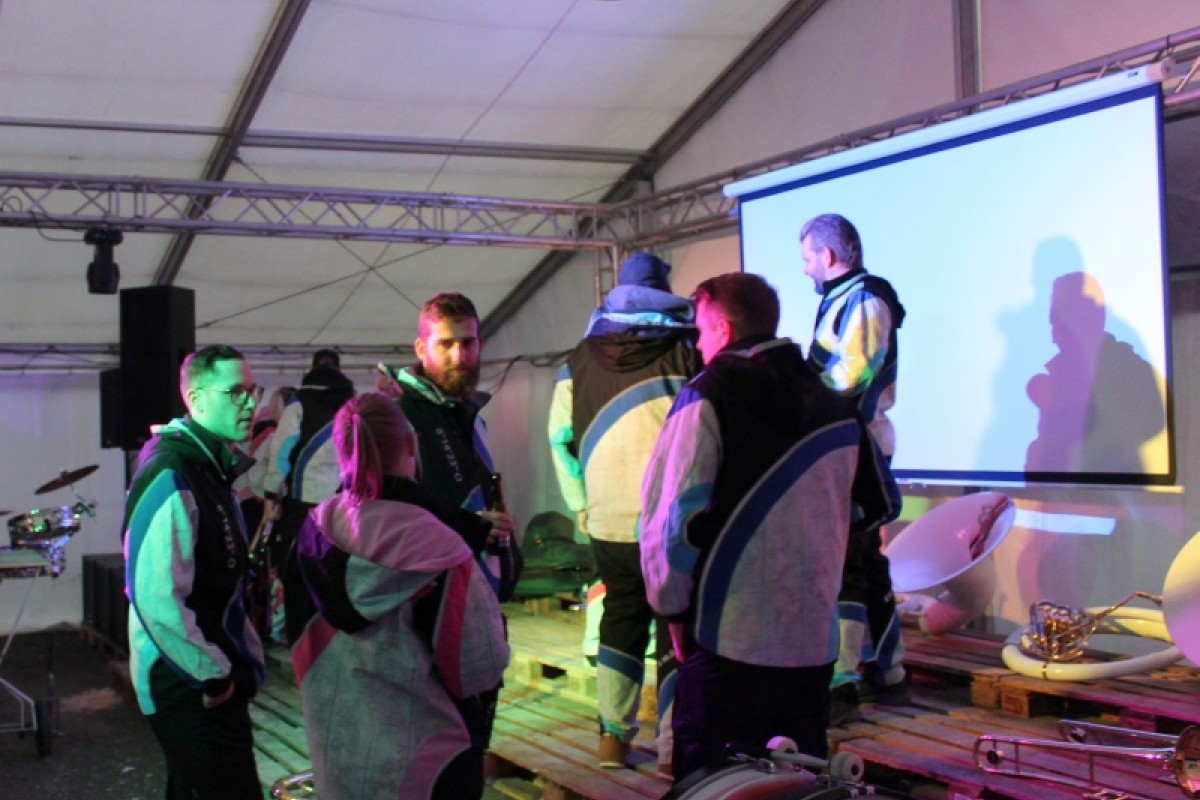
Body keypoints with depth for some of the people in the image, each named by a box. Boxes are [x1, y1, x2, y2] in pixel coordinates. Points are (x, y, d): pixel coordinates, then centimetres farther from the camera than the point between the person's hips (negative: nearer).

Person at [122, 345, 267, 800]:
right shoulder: (170, 476, -20)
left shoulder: (209, 467, 11)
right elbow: (157, 597, -28)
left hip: (213, 679, 10)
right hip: (191, 689, -10)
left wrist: (235, 662, 12)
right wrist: (212, 676, -19)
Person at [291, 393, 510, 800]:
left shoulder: (318, 528, -6)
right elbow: (481, 660, -18)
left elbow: (304, 639, 7)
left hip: (335, 738, 5)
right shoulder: (432, 542, -22)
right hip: (417, 749, -5)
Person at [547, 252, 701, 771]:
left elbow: (561, 438, 10)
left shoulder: (580, 360, 8)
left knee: (622, 615, 19)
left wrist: (580, 503, 16)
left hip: (610, 516, 3)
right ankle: (675, 748, 3)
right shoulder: (691, 349, 0)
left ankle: (613, 735, 19)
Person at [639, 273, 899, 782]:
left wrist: (673, 608, -4)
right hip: (815, 643, 6)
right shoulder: (836, 406, 7)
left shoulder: (706, 397, -9)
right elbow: (880, 505, 19)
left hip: (727, 643, -5)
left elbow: (671, 518, -16)